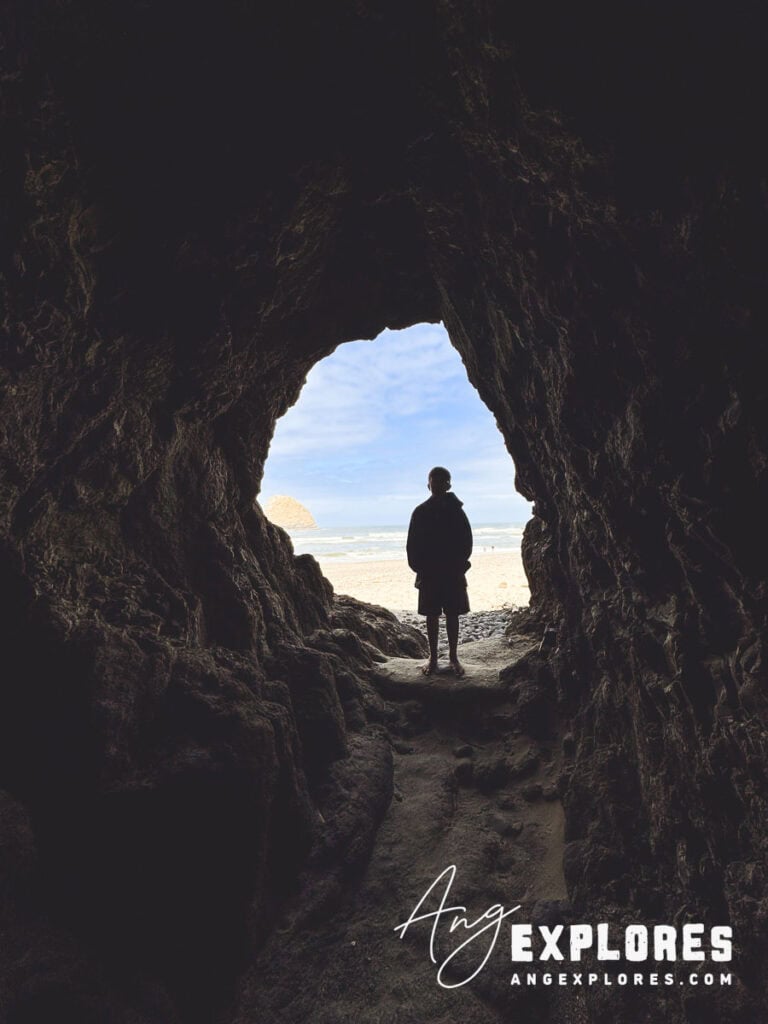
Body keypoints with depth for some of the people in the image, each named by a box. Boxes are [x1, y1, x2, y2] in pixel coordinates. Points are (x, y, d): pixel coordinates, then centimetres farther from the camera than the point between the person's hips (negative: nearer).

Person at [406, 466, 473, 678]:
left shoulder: (456, 510, 1)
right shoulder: (420, 512, 2)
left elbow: (466, 541, 1)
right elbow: (412, 544, 2)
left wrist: (459, 565, -8)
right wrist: (419, 568, -6)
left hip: (453, 573, 0)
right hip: (428, 573, 1)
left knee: (452, 615, 5)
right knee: (432, 615, 6)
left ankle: (453, 656, 14)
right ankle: (433, 657, 14)